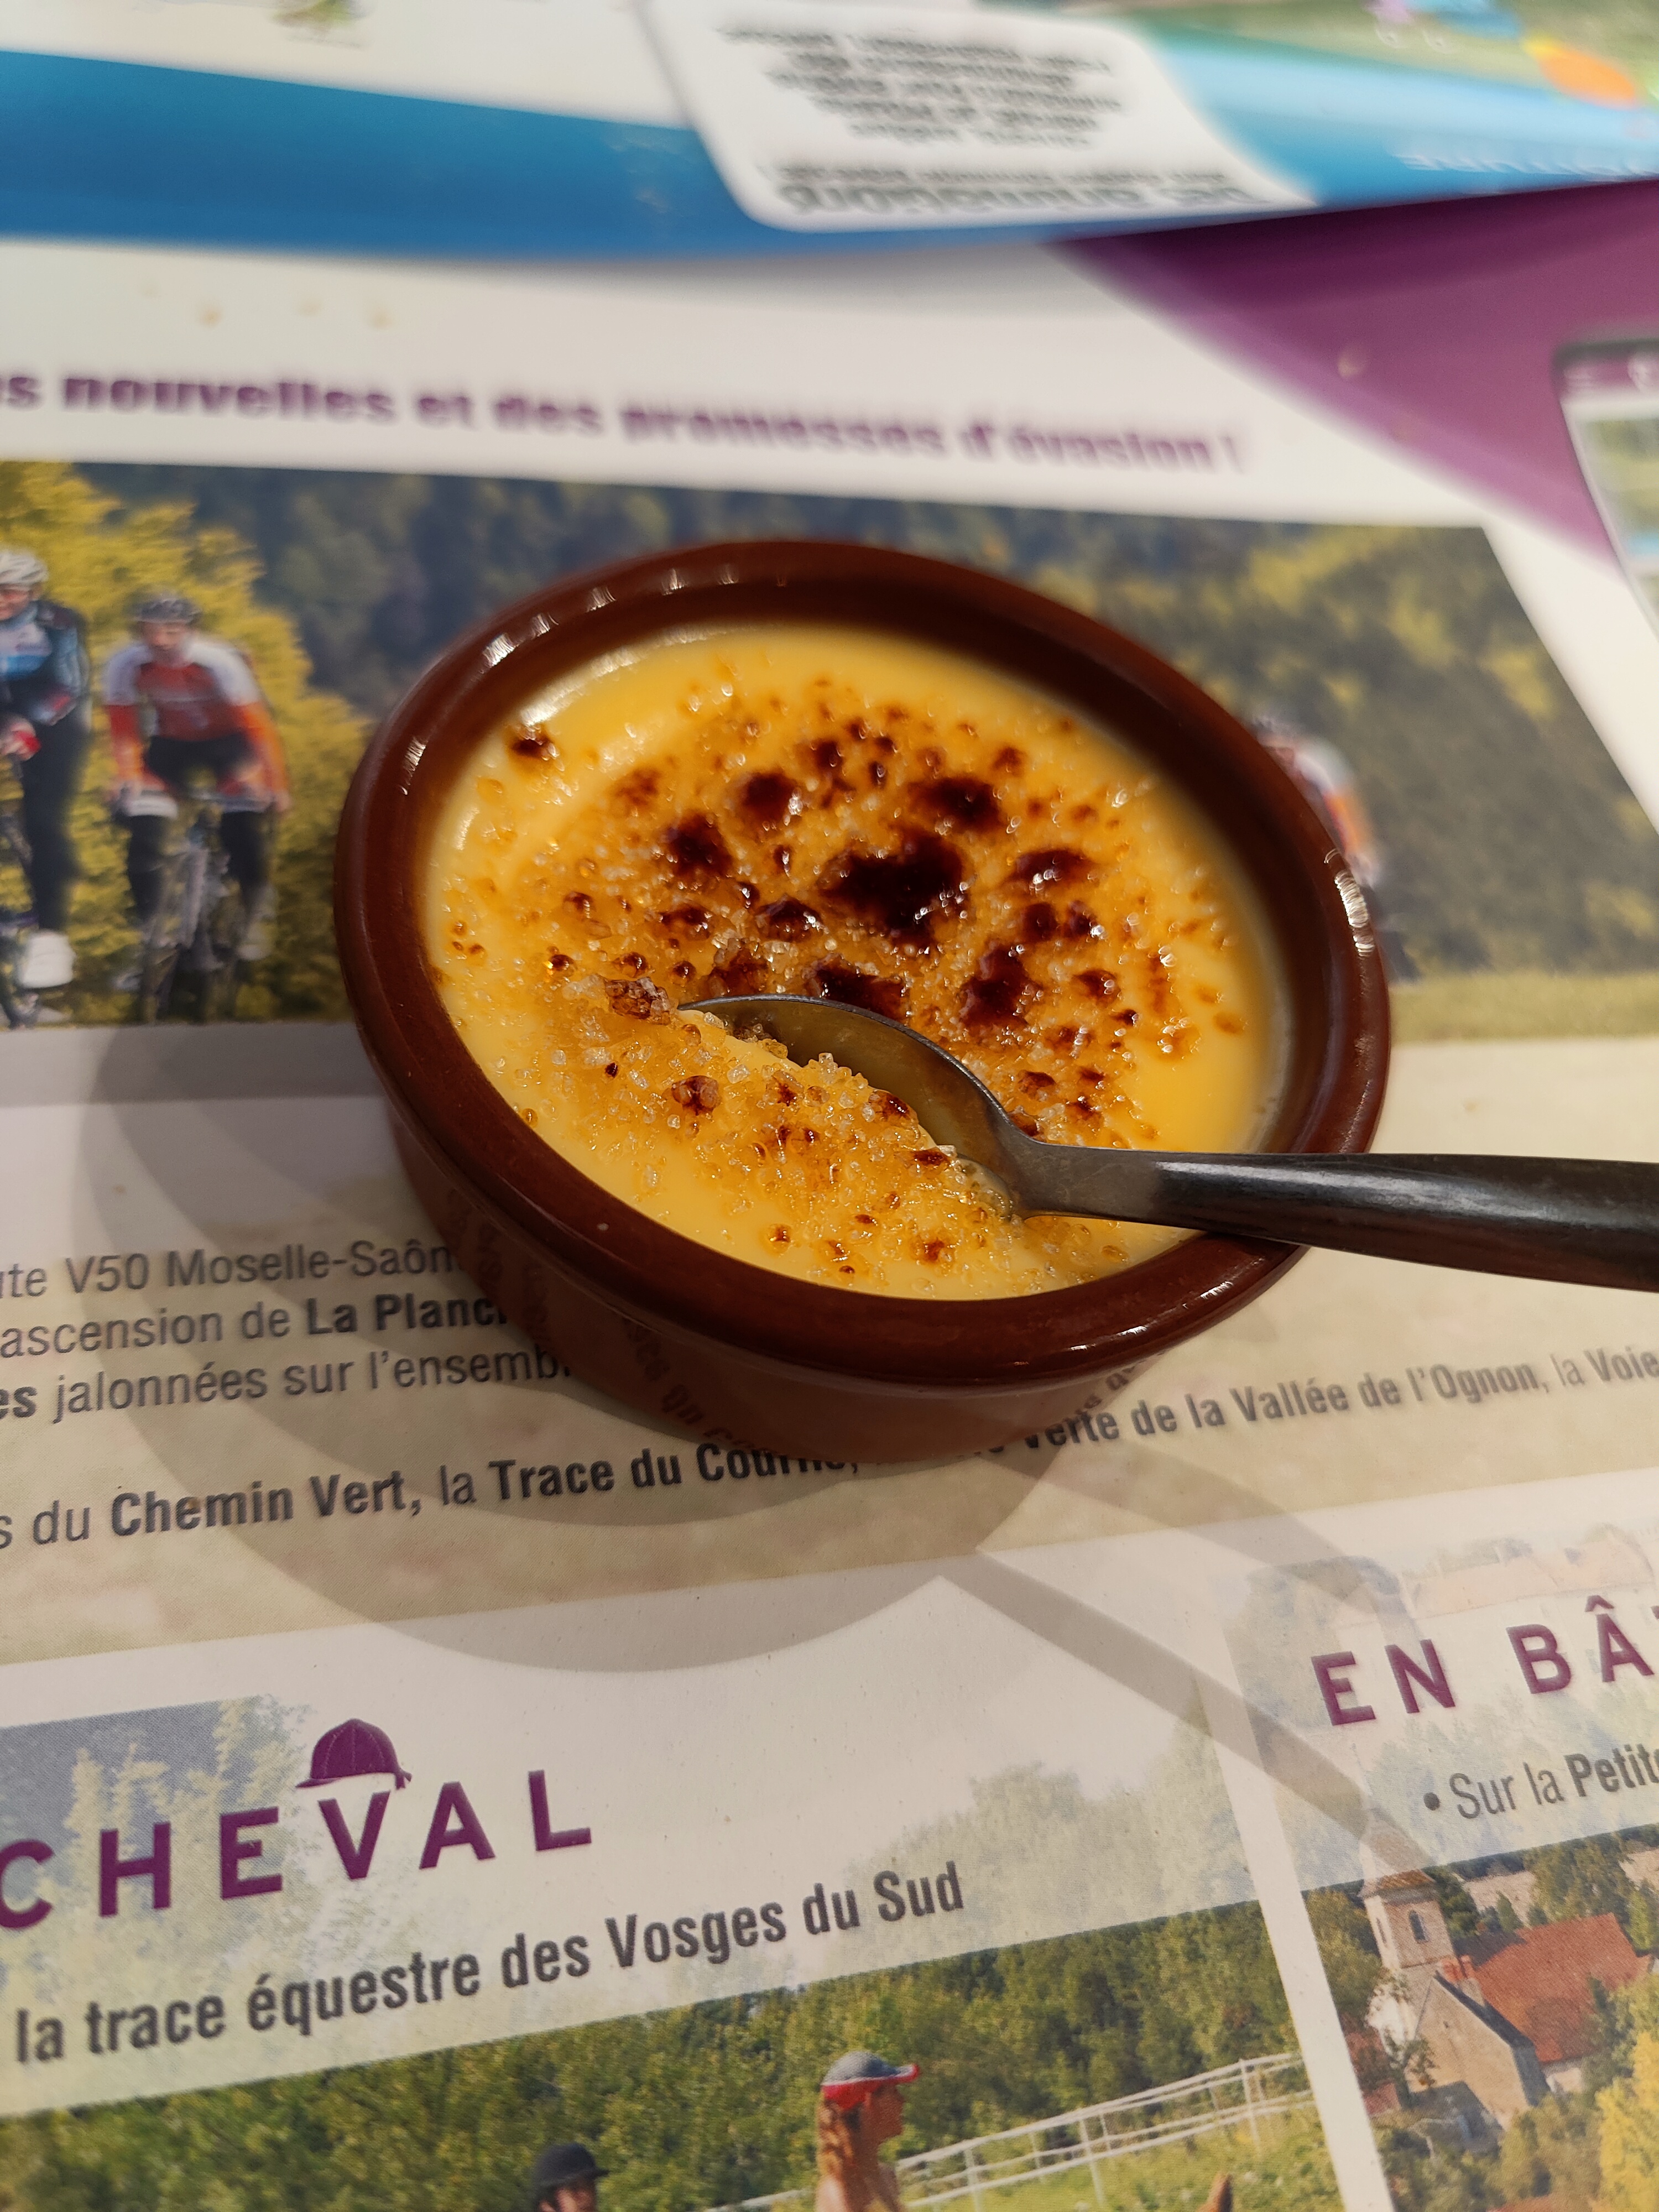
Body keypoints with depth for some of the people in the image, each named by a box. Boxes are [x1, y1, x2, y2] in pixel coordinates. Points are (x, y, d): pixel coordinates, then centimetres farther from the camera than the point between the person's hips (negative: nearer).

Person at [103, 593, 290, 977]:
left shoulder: (219, 661, -30)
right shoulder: (124, 665, -21)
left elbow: (258, 725, -28)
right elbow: (124, 730, -10)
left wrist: (278, 786, -30)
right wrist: (129, 781, -20)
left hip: (229, 740, -3)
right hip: (173, 744, 3)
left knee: (244, 826, -24)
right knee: (144, 839, -11)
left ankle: (257, 913, 2)